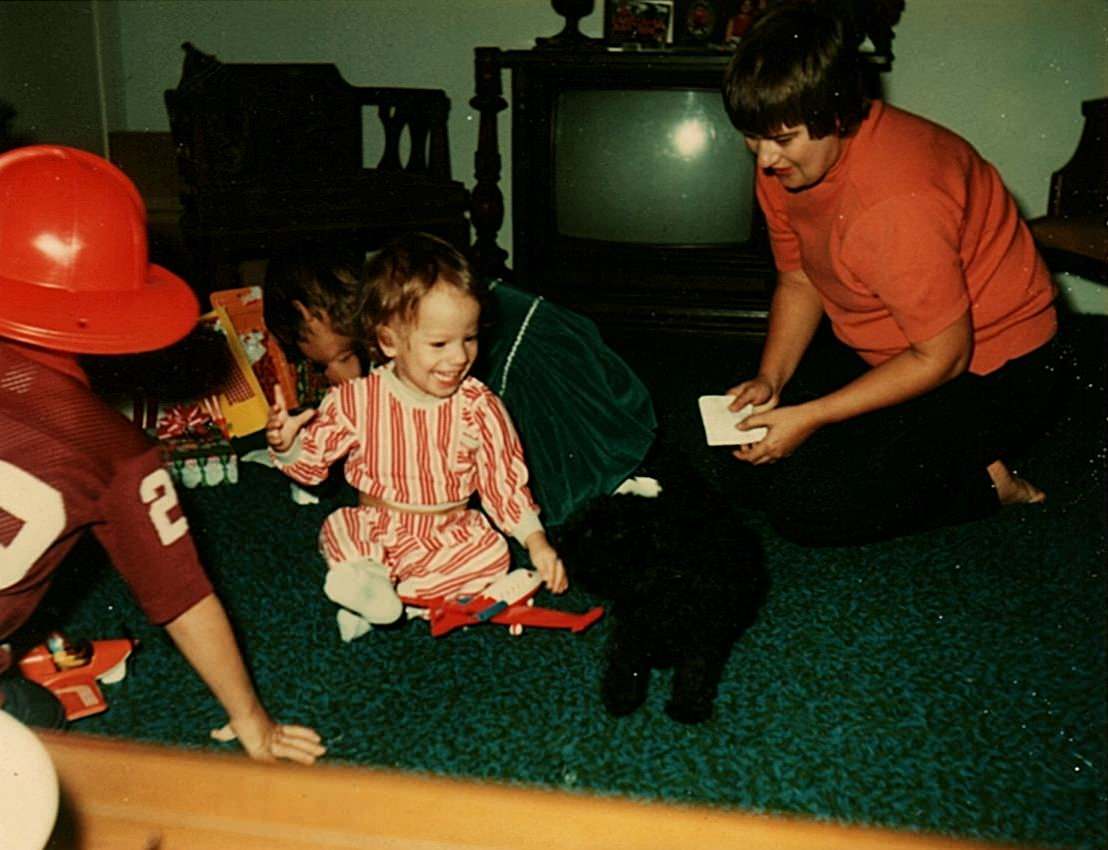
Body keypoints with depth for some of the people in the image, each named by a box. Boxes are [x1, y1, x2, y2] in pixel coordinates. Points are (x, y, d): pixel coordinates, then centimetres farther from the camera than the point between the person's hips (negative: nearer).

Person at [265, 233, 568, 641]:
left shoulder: (477, 407, -6)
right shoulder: (356, 400, -8)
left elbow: (503, 478, 0)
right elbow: (312, 462, 0)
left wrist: (536, 541, -8)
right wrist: (286, 445, -23)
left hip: (450, 533, 2)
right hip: (372, 528, -1)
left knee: (493, 553, -25)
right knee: (337, 529, -27)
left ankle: (372, 592, -27)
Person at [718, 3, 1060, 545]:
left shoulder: (897, 200, -33)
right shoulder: (783, 165, -6)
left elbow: (942, 355, -26)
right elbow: (798, 281, 7)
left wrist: (810, 416, -25)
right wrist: (769, 379, -9)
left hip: (986, 367, -9)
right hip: (893, 354, 9)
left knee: (802, 504, -21)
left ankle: (986, 482, -3)